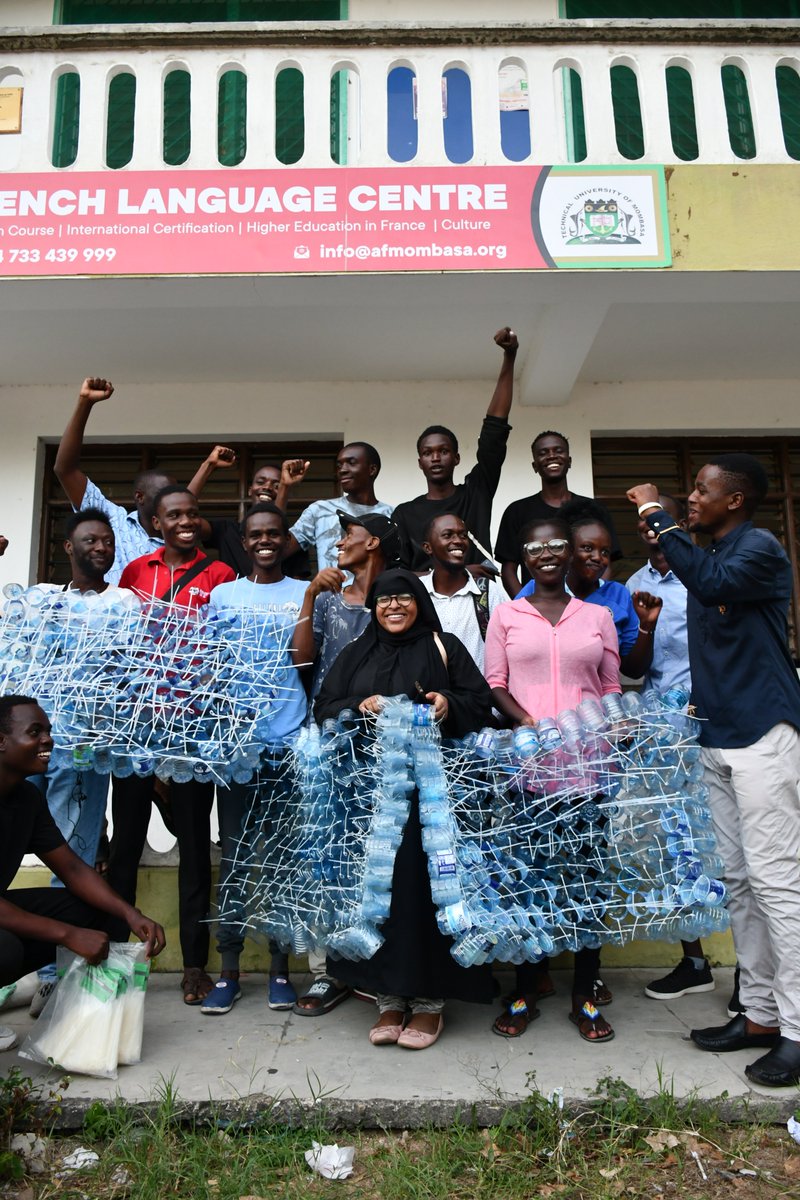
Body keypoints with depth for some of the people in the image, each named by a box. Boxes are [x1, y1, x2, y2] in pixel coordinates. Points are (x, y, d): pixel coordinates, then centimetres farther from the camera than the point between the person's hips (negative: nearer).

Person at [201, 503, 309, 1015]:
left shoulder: (305, 592, 9)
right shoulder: (223, 594, 12)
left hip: (289, 739, -1)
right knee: (234, 851, 6)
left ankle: (280, 966, 18)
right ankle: (228, 969, 16)